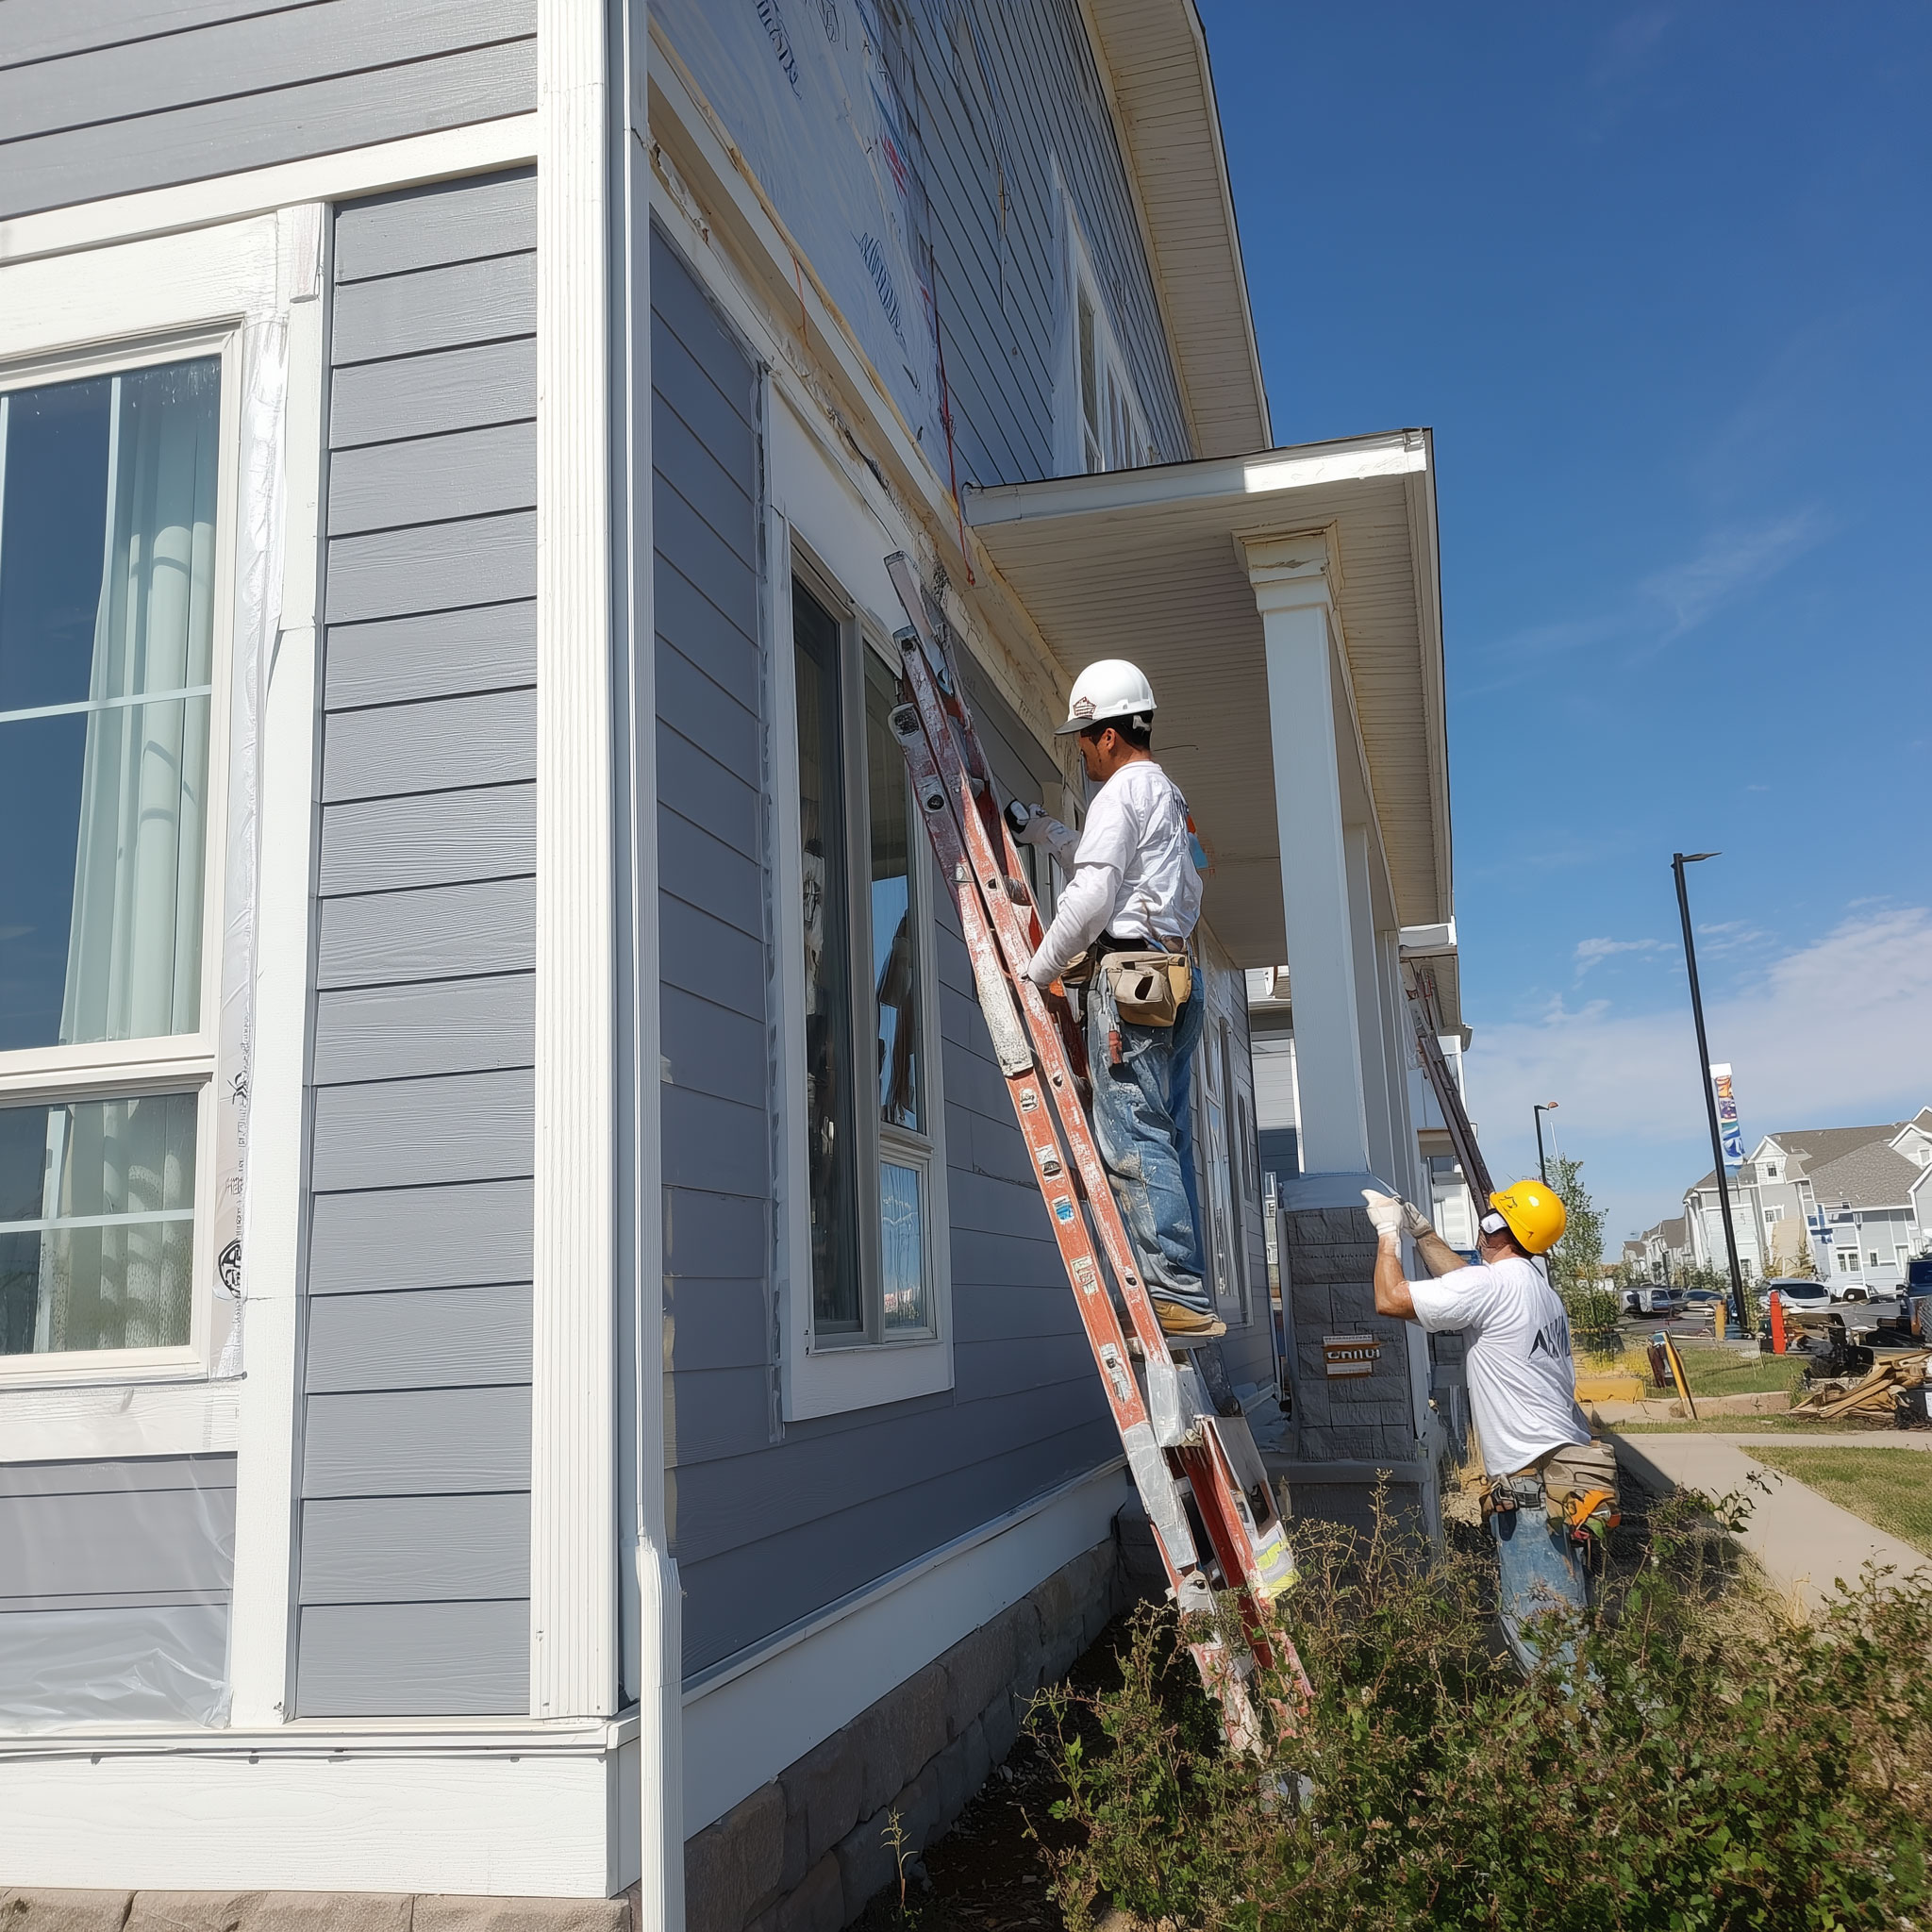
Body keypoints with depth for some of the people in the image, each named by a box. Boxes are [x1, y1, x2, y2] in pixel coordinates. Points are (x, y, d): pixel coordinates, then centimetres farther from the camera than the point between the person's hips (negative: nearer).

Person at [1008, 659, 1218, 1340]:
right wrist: (1040, 830, 42)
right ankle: (1187, 1299, 6)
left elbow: (1092, 895, -14)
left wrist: (1037, 969, -5)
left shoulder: (1122, 791, -5)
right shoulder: (1168, 797, 25)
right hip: (1173, 978, 10)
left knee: (1132, 1138, -12)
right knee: (1166, 1141, 7)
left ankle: (1176, 1294, -16)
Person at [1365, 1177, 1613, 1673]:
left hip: (1532, 1482, -10)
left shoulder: (1492, 1285, -14)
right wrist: (1422, 1231, 29)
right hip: (1564, 1471, 10)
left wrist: (1389, 1231, 2)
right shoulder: (1536, 1286, 14)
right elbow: (1461, 1280, 32)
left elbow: (1390, 1299, -11)